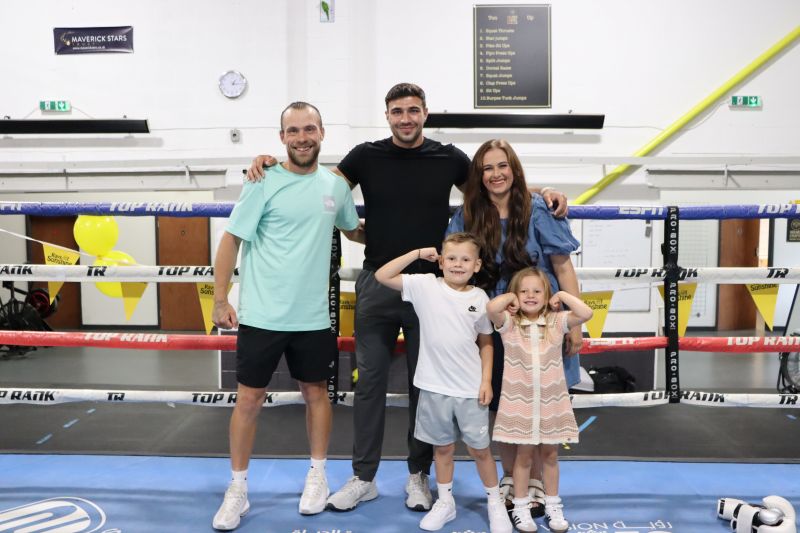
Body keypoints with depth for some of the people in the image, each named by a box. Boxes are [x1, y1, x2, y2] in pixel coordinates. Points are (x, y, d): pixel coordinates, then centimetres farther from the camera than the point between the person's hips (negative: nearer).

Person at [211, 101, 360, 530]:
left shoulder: (336, 185, 5)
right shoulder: (264, 183, -8)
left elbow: (353, 230, 23)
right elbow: (231, 240, -6)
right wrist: (220, 300, -8)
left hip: (313, 316, 3)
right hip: (261, 315, -3)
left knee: (316, 392, 15)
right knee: (248, 399, 6)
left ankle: (317, 476, 35)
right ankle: (237, 490, 24)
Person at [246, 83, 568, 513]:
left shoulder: (449, 158, 2)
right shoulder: (366, 156, 2)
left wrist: (541, 195, 0)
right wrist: (271, 164, -3)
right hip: (377, 284, 1)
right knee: (370, 381, 7)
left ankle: (418, 475, 27)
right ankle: (363, 478, 22)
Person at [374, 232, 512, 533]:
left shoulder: (480, 298, -2)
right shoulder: (425, 286, -6)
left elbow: (486, 341, 6)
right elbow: (382, 276, -10)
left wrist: (486, 380, 0)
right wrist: (417, 254, -11)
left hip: (471, 389, 0)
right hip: (434, 387, 0)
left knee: (479, 448, 12)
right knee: (442, 446, 16)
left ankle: (495, 504, 32)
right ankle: (445, 503, 35)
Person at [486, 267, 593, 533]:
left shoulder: (556, 321, 0)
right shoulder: (509, 323, -7)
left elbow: (586, 313, -15)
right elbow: (491, 307, -27)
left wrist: (562, 295, -6)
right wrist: (511, 297, -10)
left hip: (551, 402, 2)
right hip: (520, 402, -2)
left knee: (550, 454, 15)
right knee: (524, 454, 10)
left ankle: (553, 506, 31)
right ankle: (521, 508, 25)